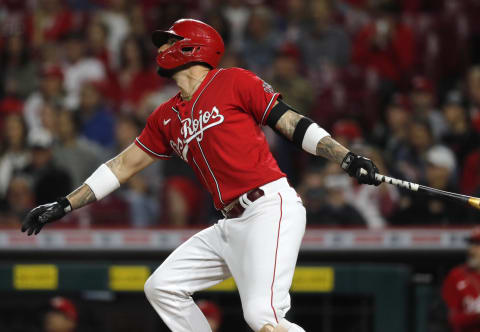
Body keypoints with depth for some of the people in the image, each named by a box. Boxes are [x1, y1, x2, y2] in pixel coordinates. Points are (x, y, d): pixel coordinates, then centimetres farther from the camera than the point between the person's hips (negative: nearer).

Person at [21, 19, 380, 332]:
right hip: (232, 225, 8)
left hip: (271, 208, -8)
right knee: (162, 288, 9)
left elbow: (293, 124, -4)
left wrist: (348, 158, -14)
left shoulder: (234, 82, -2)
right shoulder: (166, 119, 17)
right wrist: (65, 205, 22)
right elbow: (124, 165, 24)